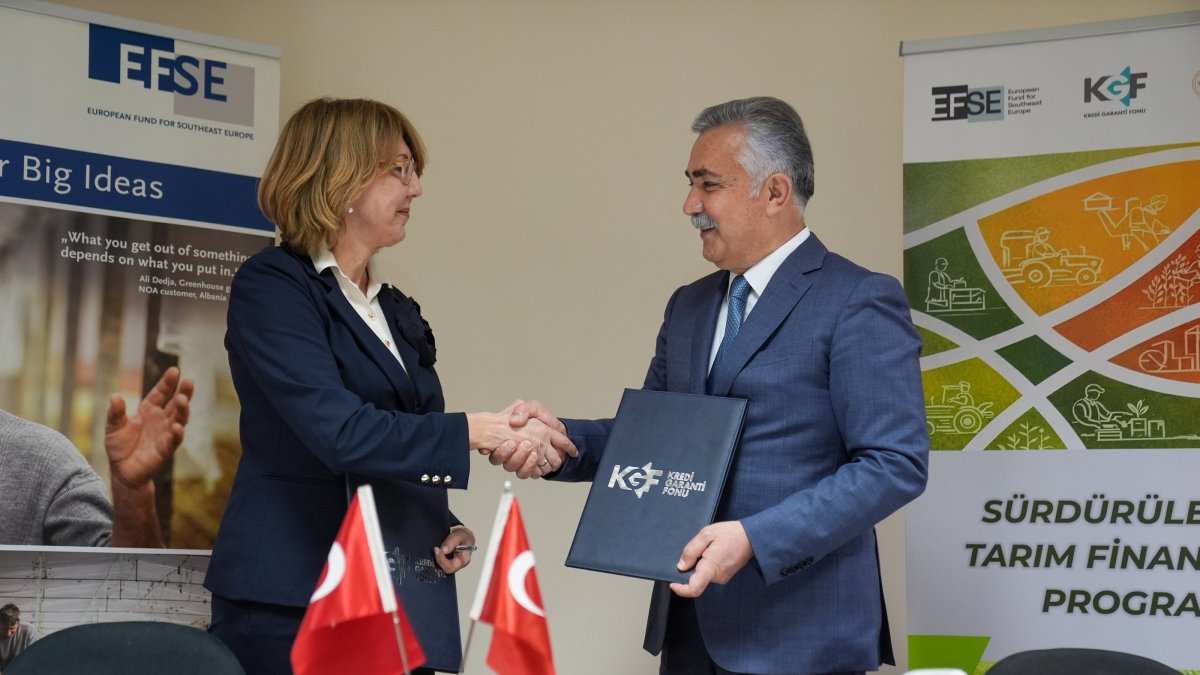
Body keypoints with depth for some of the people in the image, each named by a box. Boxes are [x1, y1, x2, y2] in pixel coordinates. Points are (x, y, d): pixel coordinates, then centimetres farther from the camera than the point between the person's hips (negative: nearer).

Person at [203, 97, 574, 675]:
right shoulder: (270, 286, -7)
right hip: (296, 599, -6)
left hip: (407, 599, 7)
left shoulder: (398, 311, 16)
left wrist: (444, 529, 4)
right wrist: (476, 431, -20)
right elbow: (339, 432, -20)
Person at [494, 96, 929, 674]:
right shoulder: (689, 306, 15)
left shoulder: (859, 302, -10)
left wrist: (754, 539, -24)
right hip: (690, 616, 7)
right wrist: (561, 439, -3)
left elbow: (896, 464, -16)